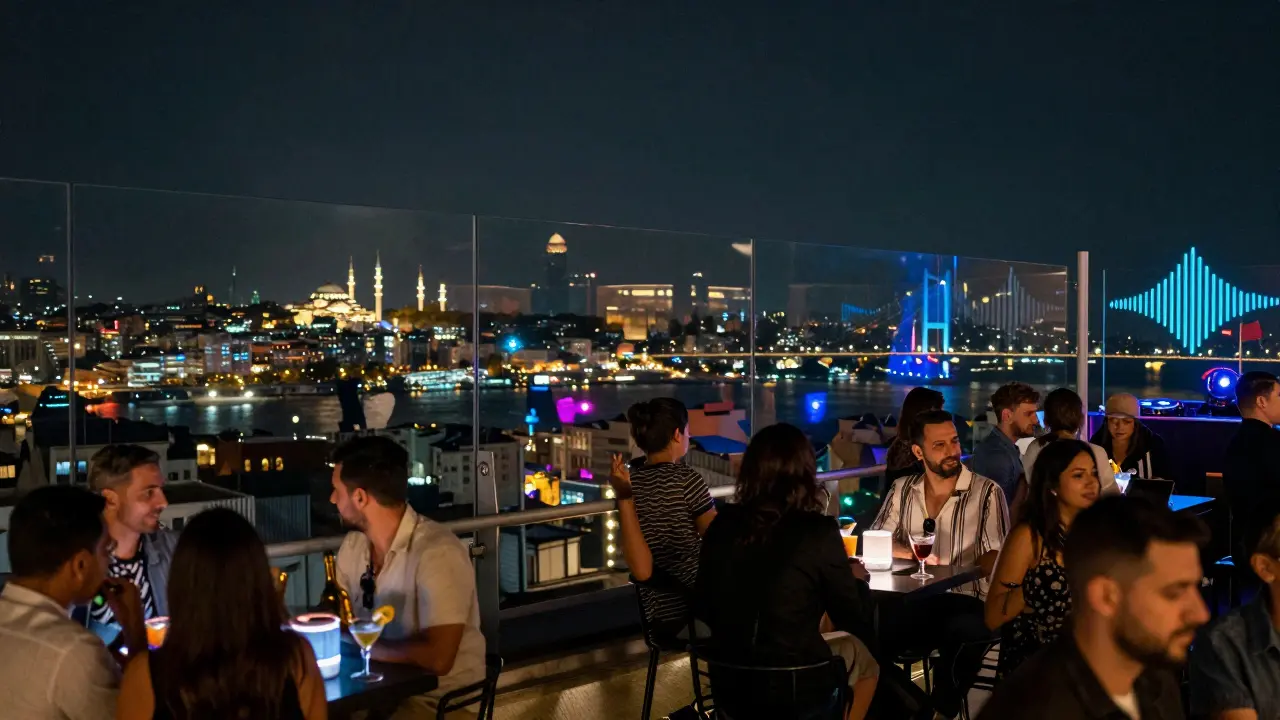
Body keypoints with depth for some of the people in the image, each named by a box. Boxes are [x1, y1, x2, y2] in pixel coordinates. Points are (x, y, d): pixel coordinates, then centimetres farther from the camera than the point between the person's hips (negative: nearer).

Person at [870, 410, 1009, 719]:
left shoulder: (987, 492, 2)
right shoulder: (902, 490, 12)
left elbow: (997, 557, -3)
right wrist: (915, 553, -10)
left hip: (967, 601, -3)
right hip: (914, 600, 3)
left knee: (962, 633, -37)